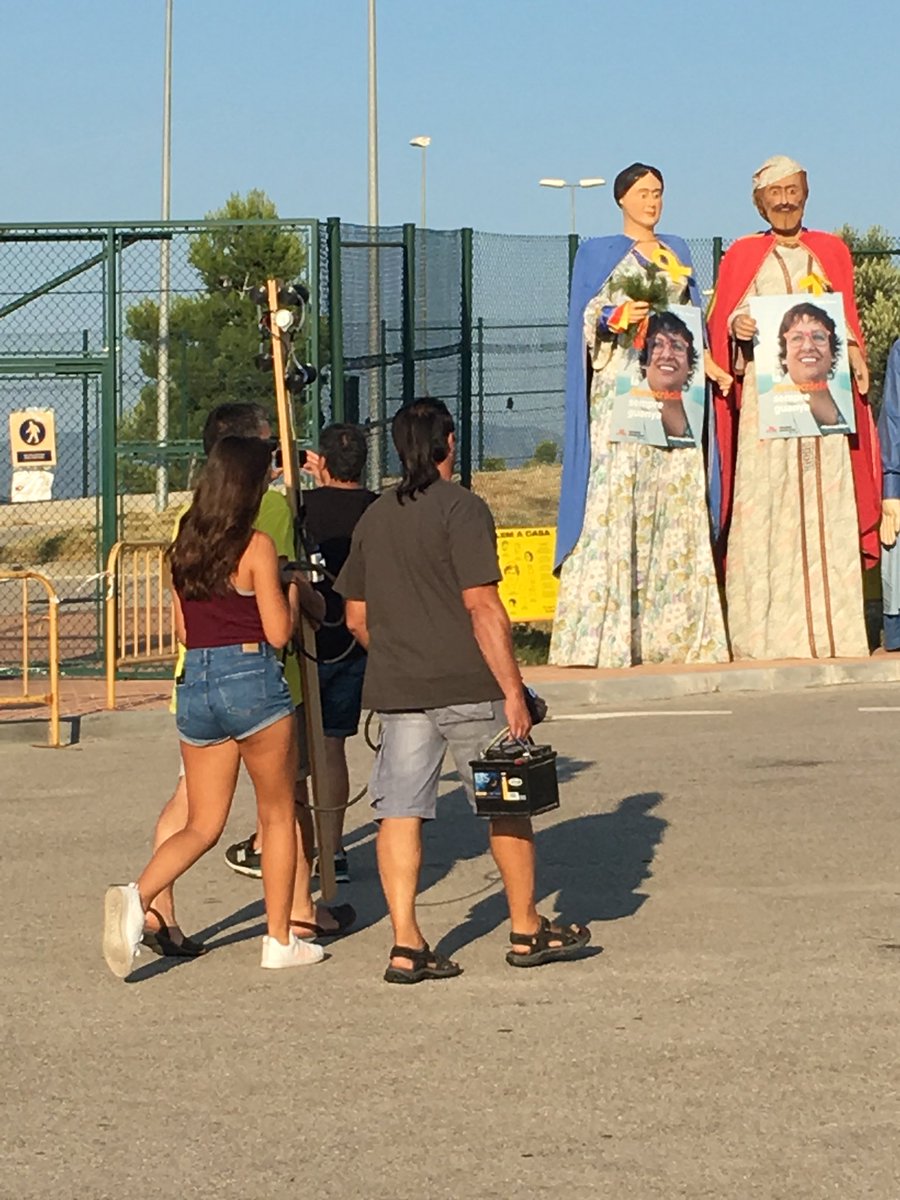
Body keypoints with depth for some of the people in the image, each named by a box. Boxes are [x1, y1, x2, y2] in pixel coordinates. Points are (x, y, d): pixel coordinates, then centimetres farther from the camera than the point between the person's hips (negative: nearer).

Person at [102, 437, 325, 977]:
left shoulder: (185, 545, 8)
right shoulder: (257, 546, -10)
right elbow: (278, 632, -9)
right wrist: (292, 591, 9)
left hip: (195, 683, 5)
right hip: (252, 679, -5)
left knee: (203, 826, 10)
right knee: (279, 815, 11)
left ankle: (137, 896, -16)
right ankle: (281, 941, 15)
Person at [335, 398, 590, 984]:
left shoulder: (375, 518, 10)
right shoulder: (462, 509, -9)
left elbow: (357, 617, 14)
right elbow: (483, 607, -15)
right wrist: (513, 690, -14)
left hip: (396, 692, 5)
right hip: (468, 688, -5)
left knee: (400, 812, 2)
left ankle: (407, 944, -3)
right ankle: (527, 931, 19)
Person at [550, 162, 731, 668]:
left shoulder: (677, 252, 20)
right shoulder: (600, 252, 7)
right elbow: (587, 320, -1)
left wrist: (709, 365, 5)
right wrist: (618, 320, -21)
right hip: (620, 388, -5)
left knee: (678, 500, -1)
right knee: (615, 496, -13)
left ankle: (671, 628, 1)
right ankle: (603, 634, -16)